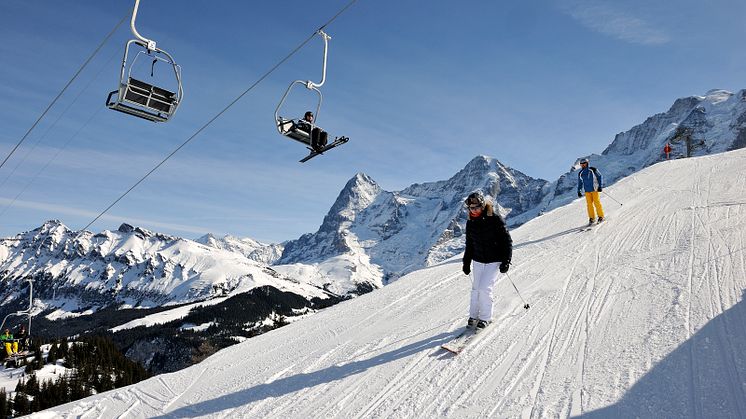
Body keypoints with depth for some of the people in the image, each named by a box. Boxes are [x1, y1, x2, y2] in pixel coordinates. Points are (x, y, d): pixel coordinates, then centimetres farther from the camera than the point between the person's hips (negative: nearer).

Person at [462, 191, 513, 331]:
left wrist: (506, 261, -14)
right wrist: (466, 262, 14)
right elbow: (469, 244, 14)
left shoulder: (495, 219, -15)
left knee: (485, 288, -10)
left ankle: (486, 318, 7)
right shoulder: (470, 222, 2)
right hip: (478, 261, 5)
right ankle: (473, 316, 20)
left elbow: (507, 241, -10)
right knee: (476, 288, 6)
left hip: (494, 261, -5)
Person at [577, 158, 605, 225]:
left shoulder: (593, 170, -6)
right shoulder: (580, 173, 7)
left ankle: (601, 216, 6)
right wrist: (579, 191, 12)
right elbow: (580, 182, 17)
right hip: (587, 191, 4)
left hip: (594, 189, -4)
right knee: (589, 204, 2)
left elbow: (600, 177, 0)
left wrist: (600, 186, -8)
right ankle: (592, 218, 9)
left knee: (597, 203, -5)